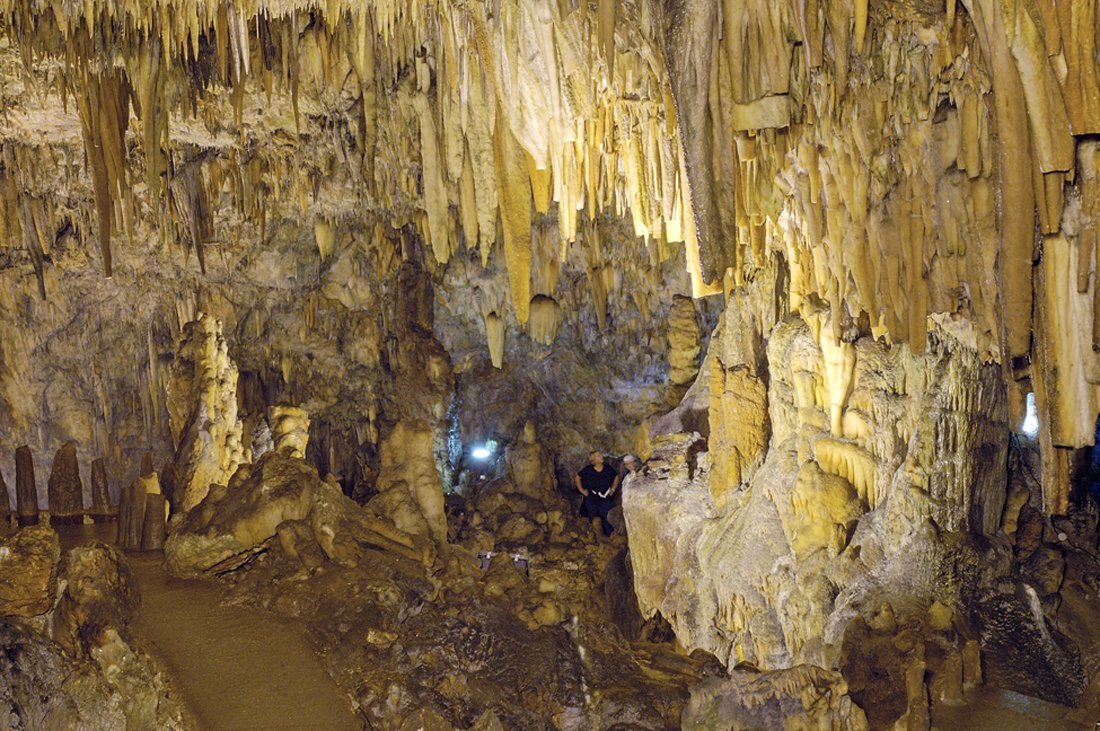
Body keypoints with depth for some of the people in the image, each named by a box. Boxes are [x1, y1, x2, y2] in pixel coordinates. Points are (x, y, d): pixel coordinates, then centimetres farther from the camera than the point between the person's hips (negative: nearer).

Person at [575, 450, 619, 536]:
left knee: (607, 518, -7)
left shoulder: (608, 468, 0)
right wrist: (581, 490, 3)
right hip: (591, 499, -1)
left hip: (605, 498, 1)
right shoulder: (588, 470, -6)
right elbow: (577, 477, 5)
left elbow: (616, 477, 17)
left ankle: (610, 535, 0)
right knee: (593, 519, 3)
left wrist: (613, 489, 11)